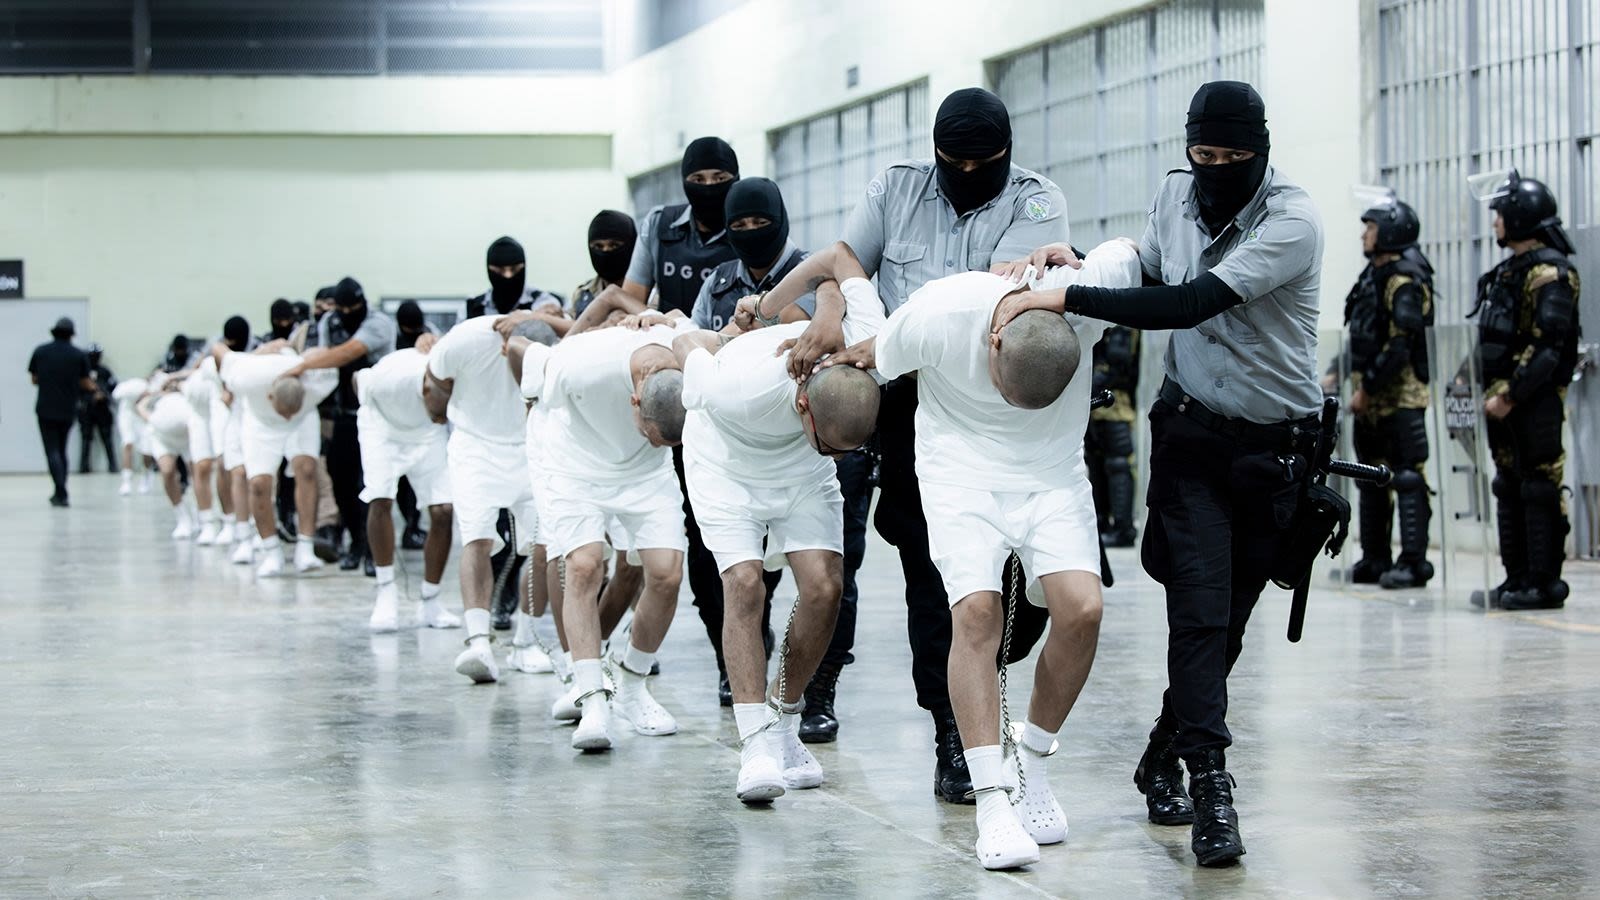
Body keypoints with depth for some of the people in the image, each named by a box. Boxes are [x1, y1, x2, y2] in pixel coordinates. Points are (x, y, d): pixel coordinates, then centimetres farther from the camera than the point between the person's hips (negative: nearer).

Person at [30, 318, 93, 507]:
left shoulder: (40, 351, -1)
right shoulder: (79, 355, -3)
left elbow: (34, 379, 9)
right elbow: (86, 385, -2)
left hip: (45, 409, -1)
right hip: (68, 410, 1)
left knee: (52, 451, -1)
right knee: (61, 450, 17)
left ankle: (61, 493, -16)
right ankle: (60, 493, 18)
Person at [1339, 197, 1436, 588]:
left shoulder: (1404, 282, -14)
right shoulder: (1372, 275, 15)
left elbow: (1400, 347, -20)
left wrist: (1367, 387, -17)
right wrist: (1358, 385, 15)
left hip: (1400, 395, -10)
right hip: (1370, 398, 10)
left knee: (1407, 476, -9)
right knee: (1372, 479, 13)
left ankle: (1414, 561, -9)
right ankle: (1375, 560, 19)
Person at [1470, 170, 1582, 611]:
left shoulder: (1549, 272, -12)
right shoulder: (1508, 271, 18)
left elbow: (1547, 346, -19)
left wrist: (1510, 396, -20)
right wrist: (1481, 389, 13)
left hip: (1535, 402, -10)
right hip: (1502, 399, 10)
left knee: (1540, 489, -7)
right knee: (1509, 488, 12)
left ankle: (1544, 583, -5)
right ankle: (1517, 578, 18)